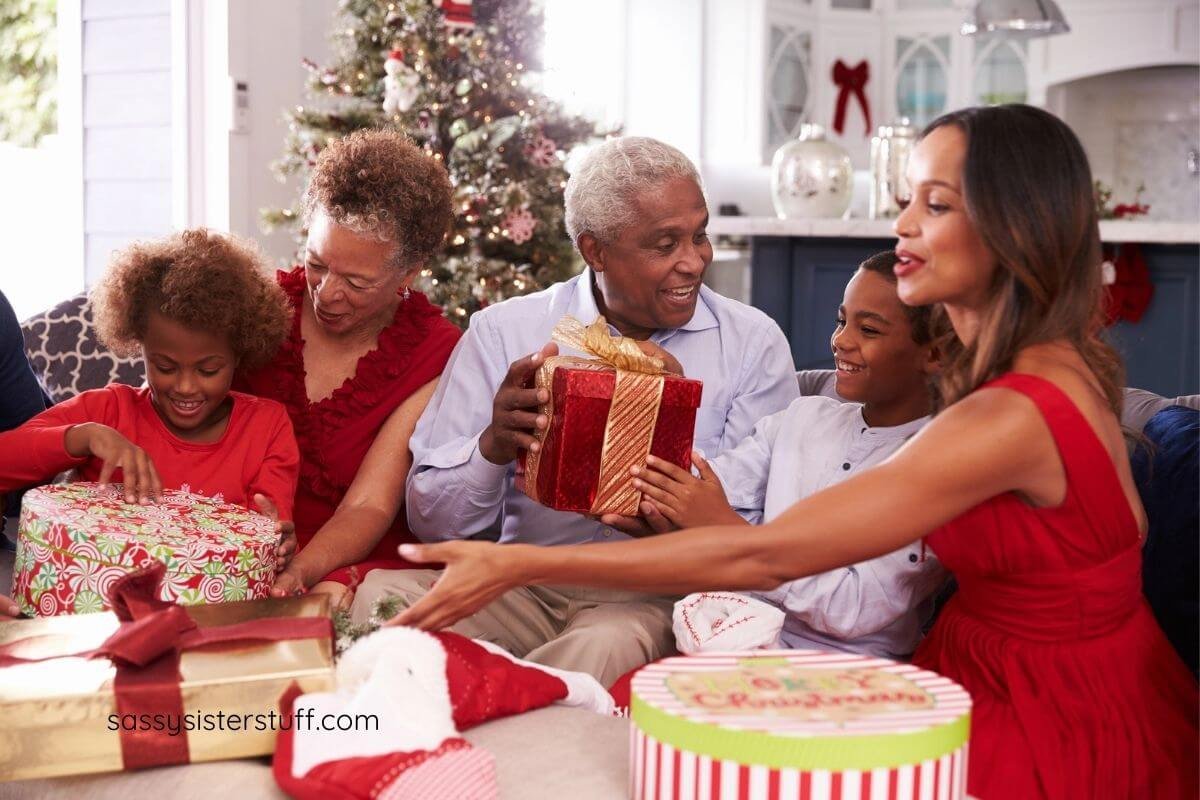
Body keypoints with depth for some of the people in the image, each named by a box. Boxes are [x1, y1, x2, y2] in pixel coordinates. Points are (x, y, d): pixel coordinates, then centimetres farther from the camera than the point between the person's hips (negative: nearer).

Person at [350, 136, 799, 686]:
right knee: (382, 595, -26)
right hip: (520, 587, 1)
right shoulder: (501, 332, 5)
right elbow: (431, 520, 2)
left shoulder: (754, 345, 5)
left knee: (610, 644, -35)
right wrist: (493, 447, -18)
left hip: (655, 596, -1)